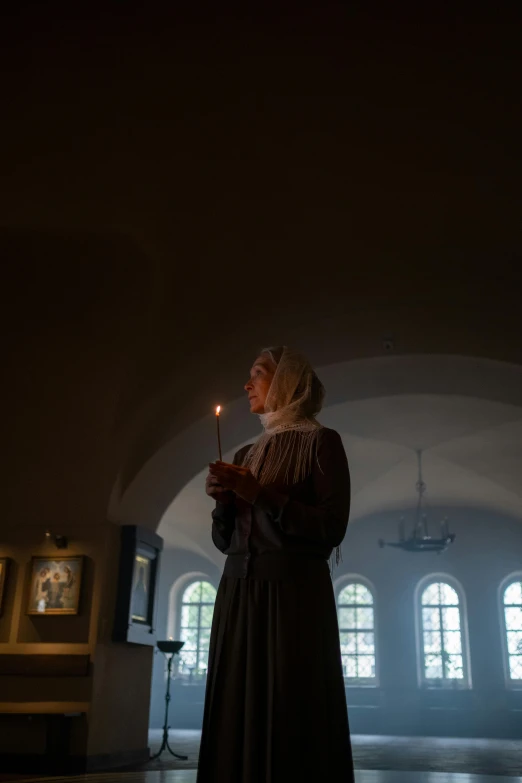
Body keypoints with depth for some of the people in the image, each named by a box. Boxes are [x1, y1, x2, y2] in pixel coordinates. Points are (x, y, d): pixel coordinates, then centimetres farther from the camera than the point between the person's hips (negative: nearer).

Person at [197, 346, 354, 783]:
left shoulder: (320, 442, 0)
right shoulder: (246, 454, 19)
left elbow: (332, 528, -10)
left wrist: (261, 494, -13)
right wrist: (223, 500, -1)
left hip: (293, 593, -6)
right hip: (237, 596, 6)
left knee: (290, 719, -6)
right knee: (237, 718, 3)